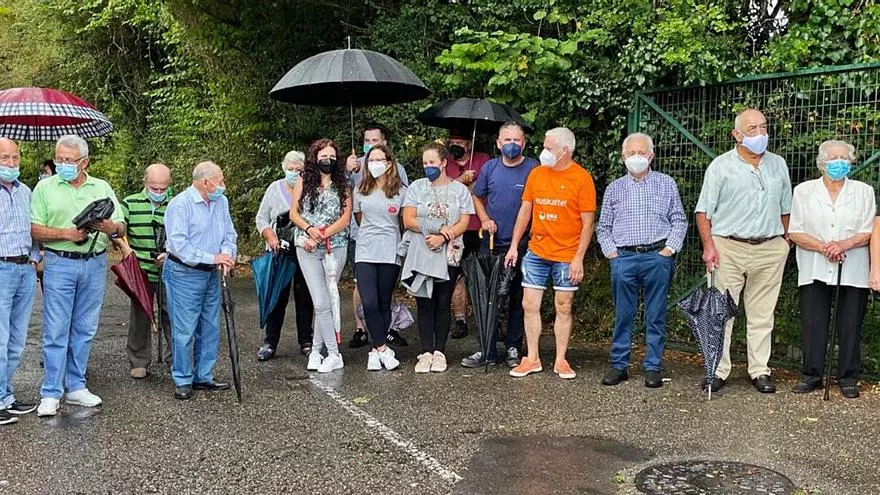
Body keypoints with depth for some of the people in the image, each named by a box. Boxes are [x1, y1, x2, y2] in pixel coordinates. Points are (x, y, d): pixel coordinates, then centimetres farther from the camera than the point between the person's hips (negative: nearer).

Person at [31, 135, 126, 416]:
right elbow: (34, 230, -3)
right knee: (56, 332, -2)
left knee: (84, 330, 9)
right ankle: (51, 394, 4)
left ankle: (76, 388, 19)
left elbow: (121, 227, 7)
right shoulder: (45, 187, 3)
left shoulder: (102, 187, 10)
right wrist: (66, 233, -17)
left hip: (95, 264, 3)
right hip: (59, 264, -3)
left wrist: (109, 227, -15)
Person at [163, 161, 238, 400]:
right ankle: (183, 381, 10)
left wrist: (227, 254, -10)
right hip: (184, 274, -7)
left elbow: (229, 233, 11)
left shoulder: (221, 202, 7)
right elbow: (179, 245, -21)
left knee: (210, 328, 12)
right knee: (184, 330, -2)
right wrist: (211, 258, -23)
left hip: (211, 274, 7)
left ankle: (203, 377, 23)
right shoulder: (180, 205, -16)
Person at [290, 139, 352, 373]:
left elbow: (345, 218, -2)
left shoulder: (342, 185, 6)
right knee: (322, 303, -7)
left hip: (336, 247, 1)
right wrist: (309, 229, -14)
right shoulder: (304, 182, 7)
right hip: (308, 249, -1)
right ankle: (334, 355, 0)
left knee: (324, 301, 4)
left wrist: (321, 236, -12)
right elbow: (294, 213, 5)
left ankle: (316, 350, 16)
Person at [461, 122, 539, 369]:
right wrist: (485, 219, 1)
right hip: (491, 244, 3)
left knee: (518, 299, 7)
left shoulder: (534, 169, -4)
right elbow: (477, 196, 17)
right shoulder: (490, 168, 5)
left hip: (521, 245, -2)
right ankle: (487, 350, 14)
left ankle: (513, 348, 19)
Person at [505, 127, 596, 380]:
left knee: (563, 308, 5)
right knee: (530, 305, 4)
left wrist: (578, 259, -12)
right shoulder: (536, 174, 5)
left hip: (566, 257, -4)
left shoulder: (582, 178, -7)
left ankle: (561, 361, 17)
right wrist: (514, 246, 7)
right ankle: (532, 359, 15)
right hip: (536, 252, 4)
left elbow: (587, 223, -8)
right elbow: (525, 211, 11)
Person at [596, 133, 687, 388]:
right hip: (623, 258, 1)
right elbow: (603, 228, 15)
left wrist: (669, 250, -3)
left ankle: (653, 367, 10)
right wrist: (611, 252, 2)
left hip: (657, 256, -1)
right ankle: (619, 365, 13)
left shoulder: (666, 184, 9)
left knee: (655, 316, 3)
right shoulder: (614, 188, 13)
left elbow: (680, 221, 8)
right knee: (623, 315, 5)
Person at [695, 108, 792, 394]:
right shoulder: (721, 166, 0)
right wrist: (709, 246, -12)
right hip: (729, 247, -3)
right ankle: (718, 371, 5)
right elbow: (703, 211, -3)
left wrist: (785, 241, 12)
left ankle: (760, 371, 15)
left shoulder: (778, 165, 13)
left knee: (762, 314, 7)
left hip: (770, 250, 3)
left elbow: (785, 208, 19)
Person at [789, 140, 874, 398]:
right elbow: (794, 232, 1)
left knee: (850, 326, 2)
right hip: (815, 271, 0)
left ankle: (848, 378, 12)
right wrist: (822, 247, -13)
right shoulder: (803, 191, 7)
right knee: (813, 324, 1)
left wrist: (844, 244, -16)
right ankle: (811, 375, 12)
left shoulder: (864, 191, 9)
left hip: (852, 271, 0)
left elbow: (869, 232, 2)